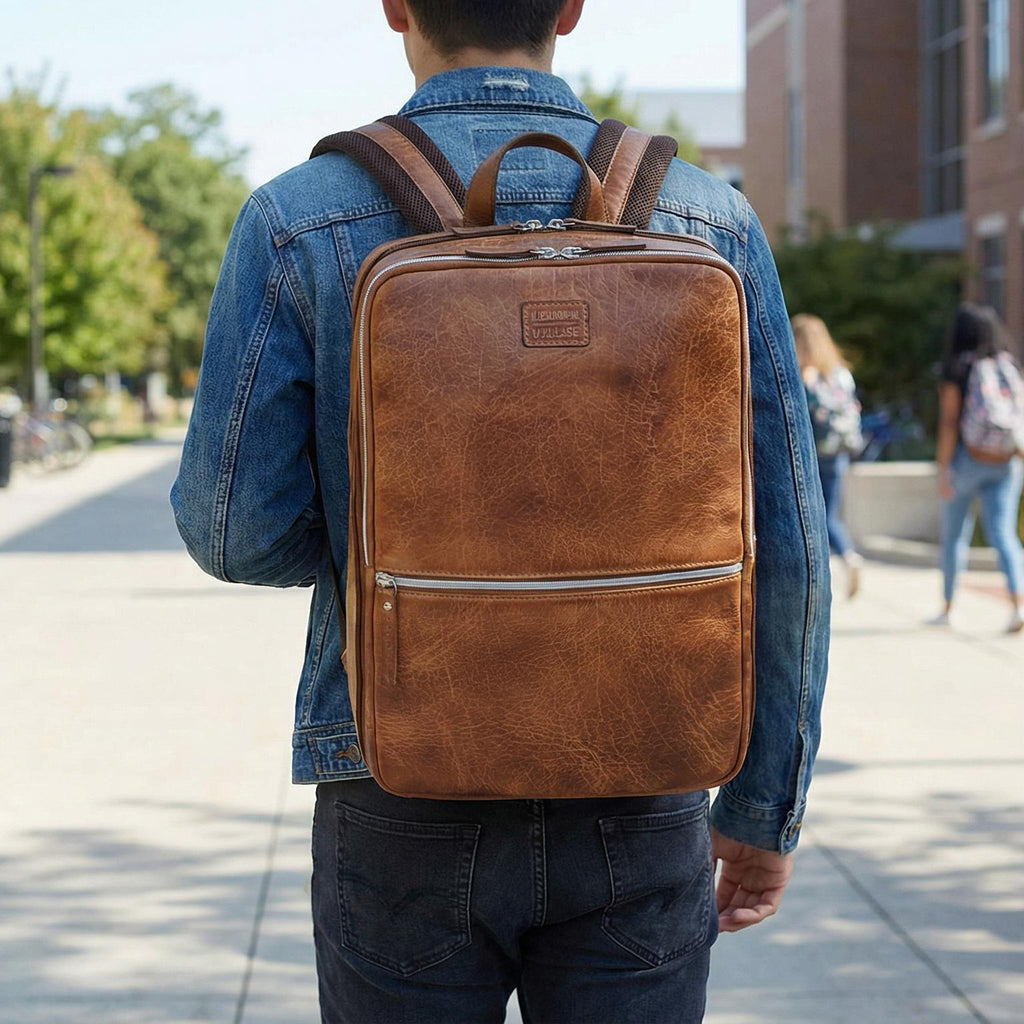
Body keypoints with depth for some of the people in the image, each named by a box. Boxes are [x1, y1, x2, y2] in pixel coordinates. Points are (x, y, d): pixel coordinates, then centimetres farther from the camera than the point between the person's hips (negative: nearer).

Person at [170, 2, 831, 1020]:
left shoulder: (298, 222, -9)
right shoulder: (712, 223, -3)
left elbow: (237, 527, -8)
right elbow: (783, 547, -4)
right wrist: (765, 808, 7)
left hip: (407, 812, -1)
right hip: (635, 812, 2)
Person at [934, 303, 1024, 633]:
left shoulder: (956, 369, -5)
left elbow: (949, 422, -9)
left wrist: (943, 469, -8)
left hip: (967, 457, -3)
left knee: (954, 534, 11)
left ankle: (947, 607, 20)